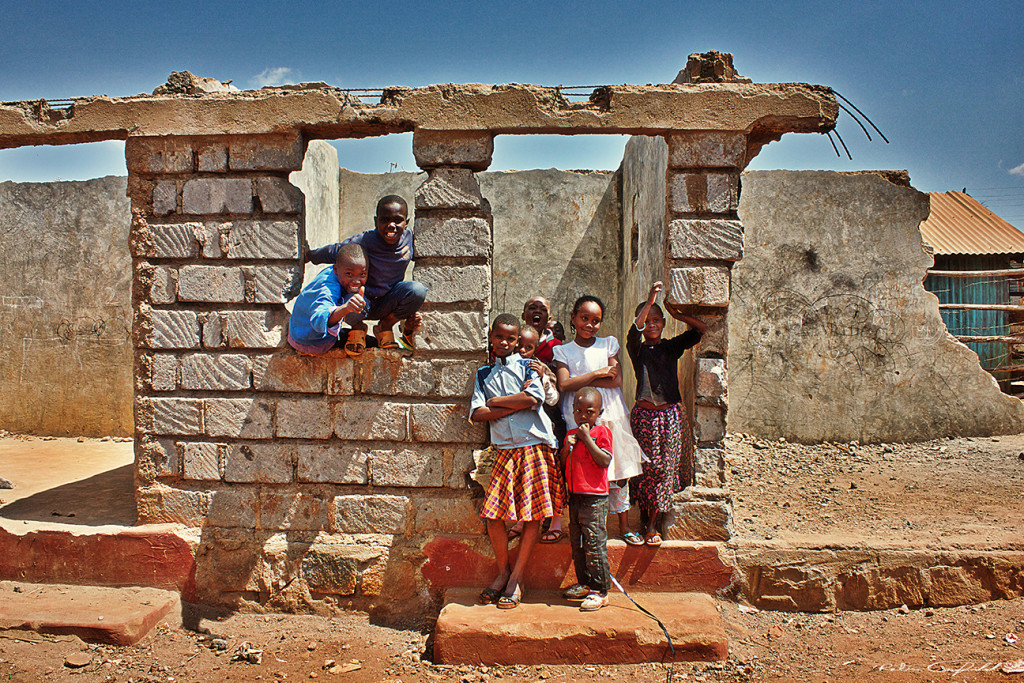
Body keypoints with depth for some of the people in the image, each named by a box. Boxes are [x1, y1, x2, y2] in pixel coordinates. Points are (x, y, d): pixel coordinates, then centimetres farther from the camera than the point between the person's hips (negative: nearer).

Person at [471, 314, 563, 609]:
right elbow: (476, 414, 0)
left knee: (533, 513, -2)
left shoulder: (526, 366, 6)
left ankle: (516, 577, 10)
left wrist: (496, 401, -4)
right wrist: (517, 403, -7)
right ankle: (503, 571, 17)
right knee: (493, 513, -4)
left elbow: (535, 398, -13)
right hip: (505, 449, 2)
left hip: (535, 445, -2)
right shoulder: (484, 373, 13)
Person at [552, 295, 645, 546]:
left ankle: (624, 526, 17)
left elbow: (616, 380, -3)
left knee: (619, 472, 5)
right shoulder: (563, 351, 7)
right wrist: (596, 374, -9)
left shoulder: (608, 344, 9)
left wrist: (580, 380, -7)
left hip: (610, 414, 2)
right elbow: (564, 385, -8)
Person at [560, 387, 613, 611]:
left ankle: (601, 590, 3)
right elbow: (562, 464, 15)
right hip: (575, 497, 7)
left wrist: (587, 439, -17)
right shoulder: (571, 434, 14)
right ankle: (584, 584, 28)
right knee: (577, 544, 14)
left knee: (594, 544, -6)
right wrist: (566, 447, -3)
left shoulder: (601, 432, -5)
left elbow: (604, 461, -17)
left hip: (595, 498, -7)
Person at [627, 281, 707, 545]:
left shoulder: (672, 347, 10)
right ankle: (646, 521, 16)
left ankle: (653, 524, 9)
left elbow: (701, 328, 3)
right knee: (648, 469, 1)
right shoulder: (638, 349, 2)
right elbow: (634, 330, -19)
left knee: (666, 469, 1)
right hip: (645, 415, -2)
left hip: (671, 415, 2)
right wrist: (650, 300, -24)